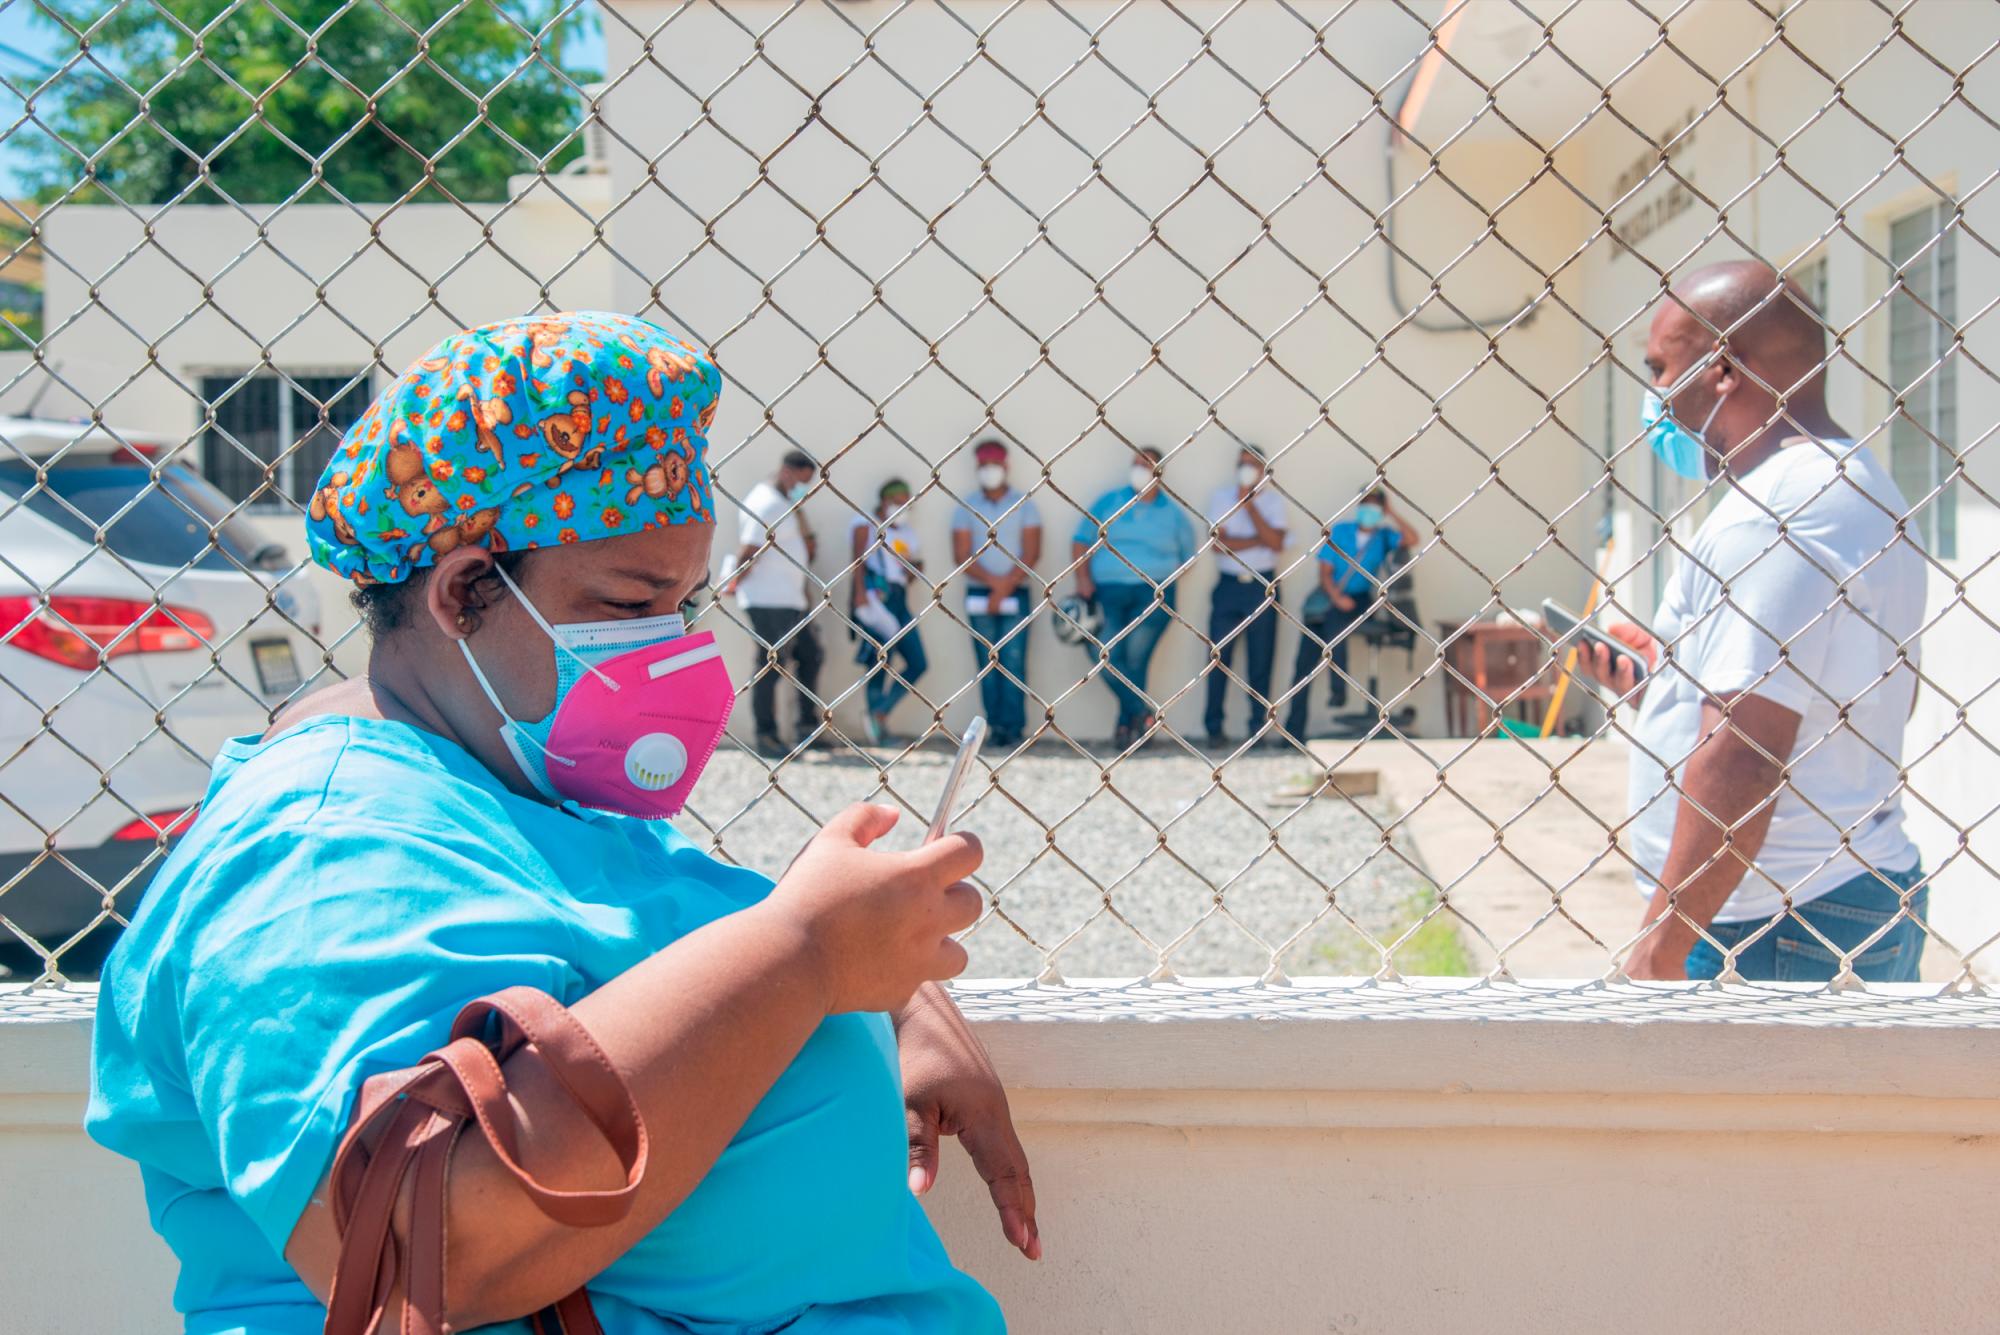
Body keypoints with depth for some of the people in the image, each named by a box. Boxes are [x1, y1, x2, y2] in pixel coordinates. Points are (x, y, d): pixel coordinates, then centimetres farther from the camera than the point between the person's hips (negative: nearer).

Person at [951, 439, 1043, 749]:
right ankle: (996, 726, 2)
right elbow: (962, 557, 0)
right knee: (987, 662, -1)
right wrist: (994, 582, -12)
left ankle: (1014, 727, -8)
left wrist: (1005, 586, -11)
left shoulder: (1024, 504, 6)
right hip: (979, 594, 2)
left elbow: (1031, 554, -1)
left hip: (1016, 594, -2)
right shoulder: (966, 507, 9)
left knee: (1013, 661, -9)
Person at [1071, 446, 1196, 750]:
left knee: (1135, 659, -12)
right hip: (1108, 591, 1)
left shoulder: (1173, 513, 10)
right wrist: (1083, 577, -5)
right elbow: (1081, 540, 9)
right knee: (1109, 658, -13)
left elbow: (1189, 555, 15)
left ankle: (1127, 724, 0)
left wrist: (1165, 581, 1)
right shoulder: (1109, 502, 11)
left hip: (1153, 595, -1)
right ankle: (1143, 713, 5)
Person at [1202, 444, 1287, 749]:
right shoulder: (1221, 496, 3)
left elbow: (1276, 543, -11)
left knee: (1260, 660, 2)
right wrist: (1261, 540, -11)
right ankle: (1214, 729, 4)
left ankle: (1259, 727, 8)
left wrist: (1249, 505, -12)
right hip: (1228, 586, 0)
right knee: (1219, 658, -1)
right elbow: (1218, 542, -9)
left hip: (1262, 586, 0)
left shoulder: (1273, 500, 5)